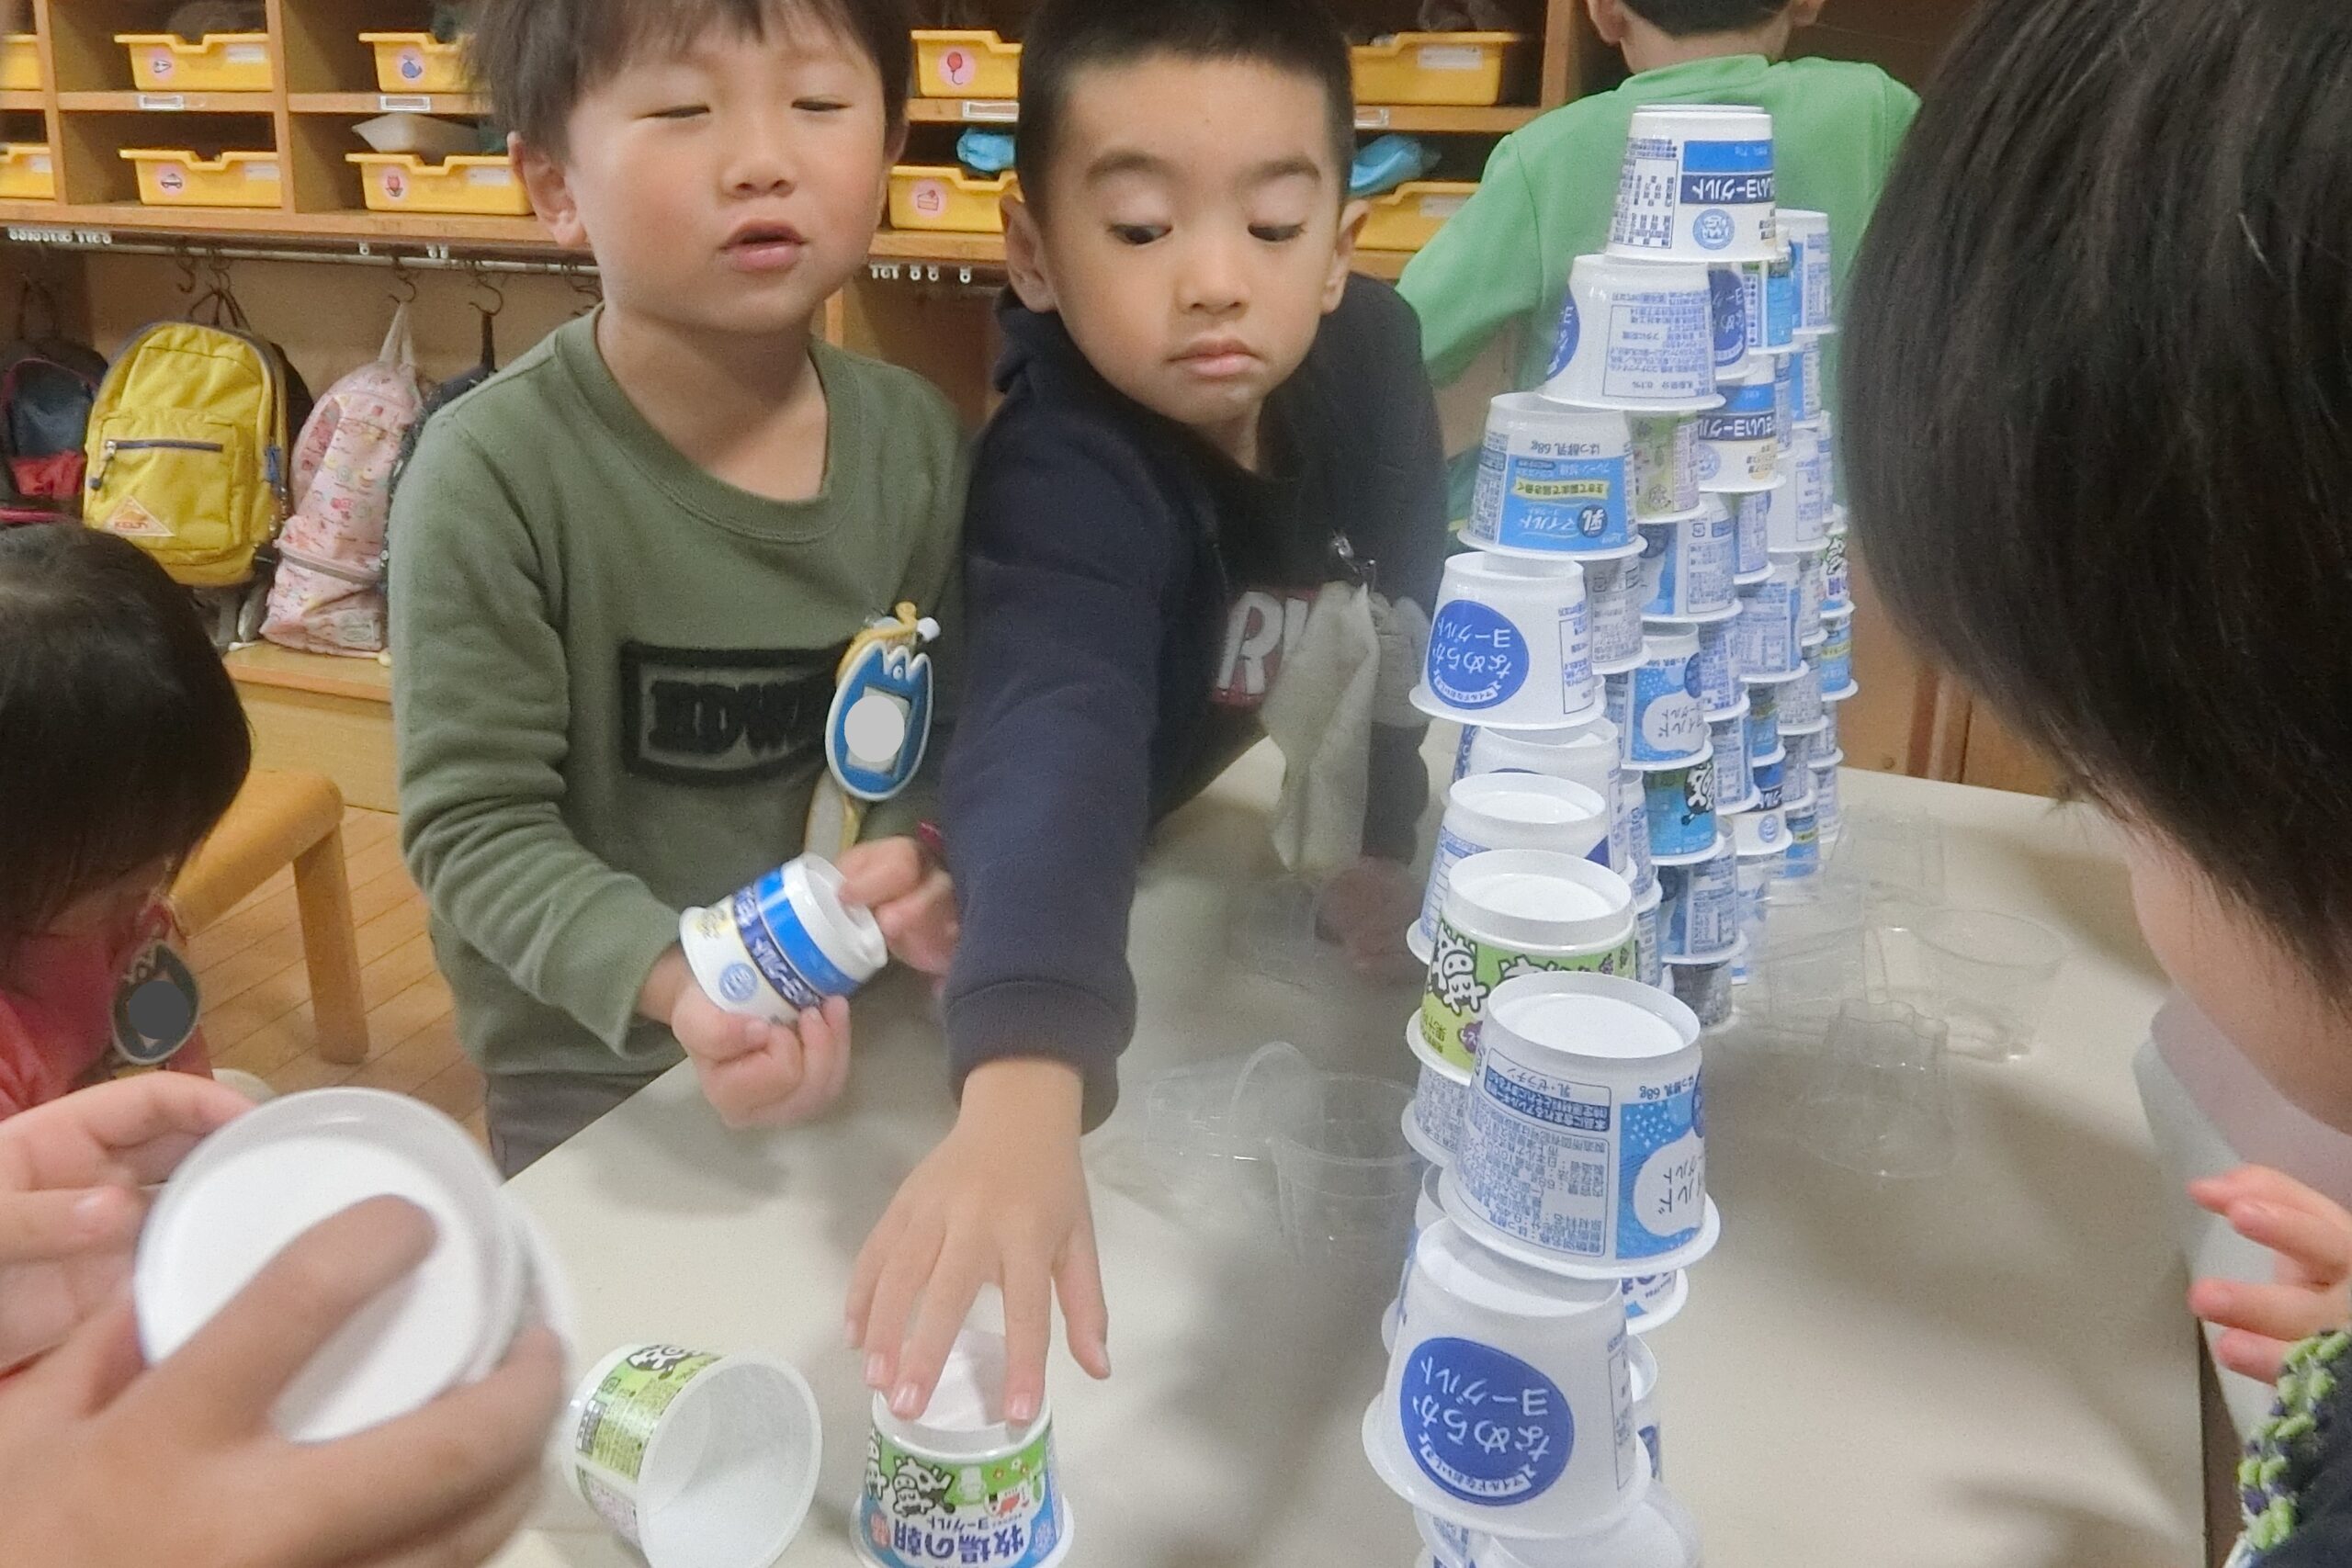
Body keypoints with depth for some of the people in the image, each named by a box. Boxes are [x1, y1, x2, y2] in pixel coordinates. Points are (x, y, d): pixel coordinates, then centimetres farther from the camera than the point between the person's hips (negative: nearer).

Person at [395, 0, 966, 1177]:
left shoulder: (915, 441, -10)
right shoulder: (495, 474, -23)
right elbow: (471, 822, -19)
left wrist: (917, 857, -18)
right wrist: (672, 982, -32)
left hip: (852, 1028, 4)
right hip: (593, 1065, -4)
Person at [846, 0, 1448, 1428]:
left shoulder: (1364, 353, -21)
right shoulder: (1063, 479, -41)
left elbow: (1403, 609, -8)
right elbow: (1053, 748, -59)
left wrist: (1388, 840, -10)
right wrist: (1022, 1094, -74)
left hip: (1208, 817, 6)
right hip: (1029, 911, -6)